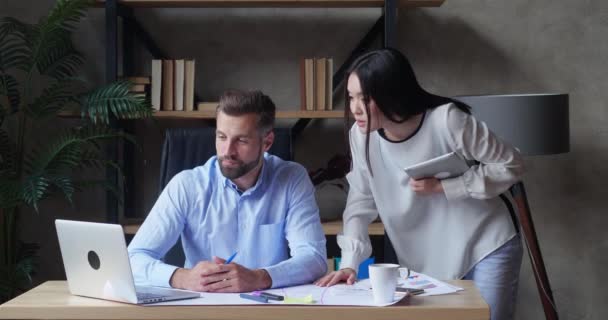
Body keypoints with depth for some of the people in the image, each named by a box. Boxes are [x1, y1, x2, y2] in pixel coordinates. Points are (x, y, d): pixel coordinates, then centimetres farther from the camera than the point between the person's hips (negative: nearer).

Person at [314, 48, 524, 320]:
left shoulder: (447, 121, -22)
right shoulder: (361, 135, -10)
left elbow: (511, 166, -13)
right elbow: (361, 202, -4)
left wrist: (441, 186, -20)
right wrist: (349, 263, -17)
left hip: (486, 247, -3)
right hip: (425, 263, 4)